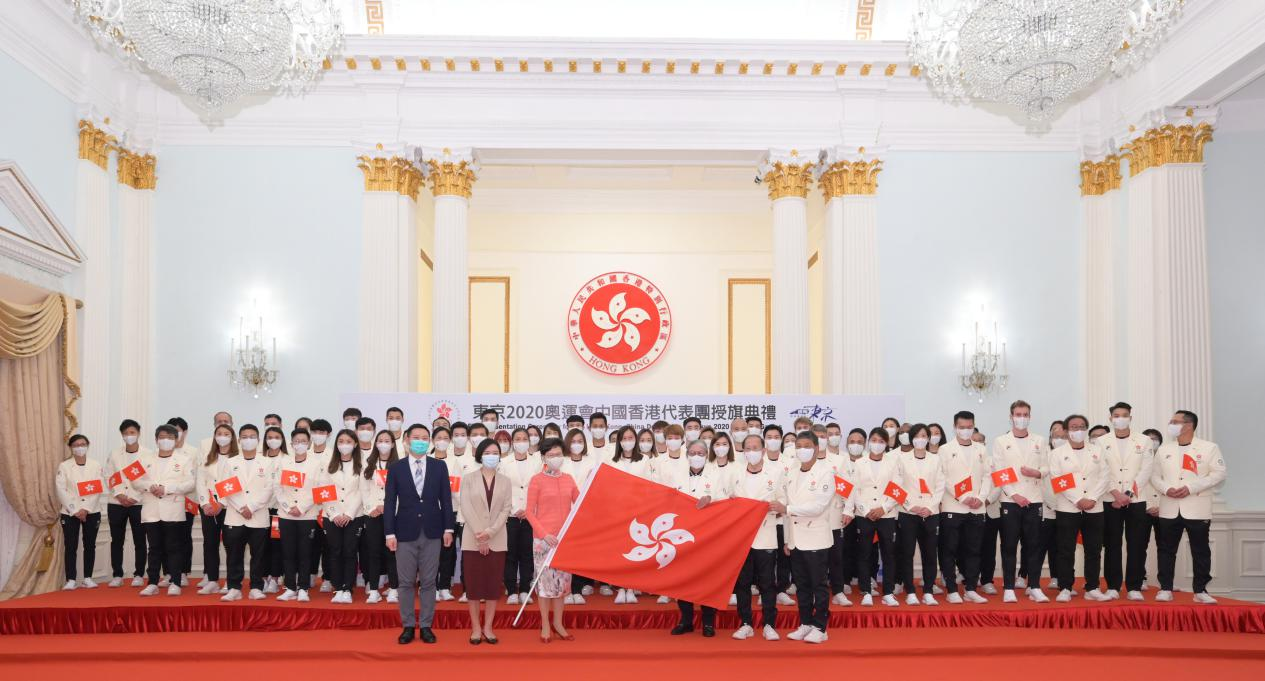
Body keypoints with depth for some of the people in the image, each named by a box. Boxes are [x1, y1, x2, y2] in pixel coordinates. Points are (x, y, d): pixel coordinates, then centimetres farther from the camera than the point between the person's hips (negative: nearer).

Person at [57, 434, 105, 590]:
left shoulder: (96, 465, 3)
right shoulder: (63, 466, 2)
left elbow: (98, 490, -4)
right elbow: (61, 491, -6)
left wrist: (86, 509, -14)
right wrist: (75, 510, -13)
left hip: (91, 511, 1)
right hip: (70, 512, -1)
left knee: (90, 545, 5)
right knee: (71, 546, -2)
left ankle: (87, 578, 12)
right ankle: (71, 580, 2)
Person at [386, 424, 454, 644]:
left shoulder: (439, 466, 4)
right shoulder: (395, 468, 1)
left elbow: (446, 499, 5)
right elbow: (389, 502, 0)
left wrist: (448, 528, 0)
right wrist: (390, 533, -6)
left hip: (432, 532, 1)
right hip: (406, 532, -1)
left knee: (428, 582, 6)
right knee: (406, 583, 6)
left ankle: (426, 626, 15)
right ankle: (408, 626, 17)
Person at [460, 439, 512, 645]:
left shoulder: (505, 481, 8)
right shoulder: (468, 478, 2)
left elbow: (506, 510, 0)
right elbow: (466, 508, -6)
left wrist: (490, 532, -13)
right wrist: (479, 535, -15)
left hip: (496, 541, 2)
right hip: (472, 539, -2)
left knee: (493, 584, 4)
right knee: (473, 584, 1)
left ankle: (488, 627, 12)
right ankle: (476, 628, 10)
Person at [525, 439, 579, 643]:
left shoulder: (568, 479, 8)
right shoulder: (537, 480, -4)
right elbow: (530, 512, -5)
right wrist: (544, 534, -14)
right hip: (543, 538, -4)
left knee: (562, 580, 9)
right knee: (545, 580, 0)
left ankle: (558, 623, 21)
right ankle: (545, 626, 12)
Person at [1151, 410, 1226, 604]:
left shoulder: (1209, 448, 0)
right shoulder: (1163, 449, 11)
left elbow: (1219, 474, -7)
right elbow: (1155, 476, 11)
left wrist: (1191, 488, -15)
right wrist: (1166, 489, -10)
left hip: (1197, 509, -3)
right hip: (1169, 509, 3)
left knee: (1200, 551, 4)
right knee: (1166, 550, 3)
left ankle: (1200, 590, 14)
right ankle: (1166, 589, 9)